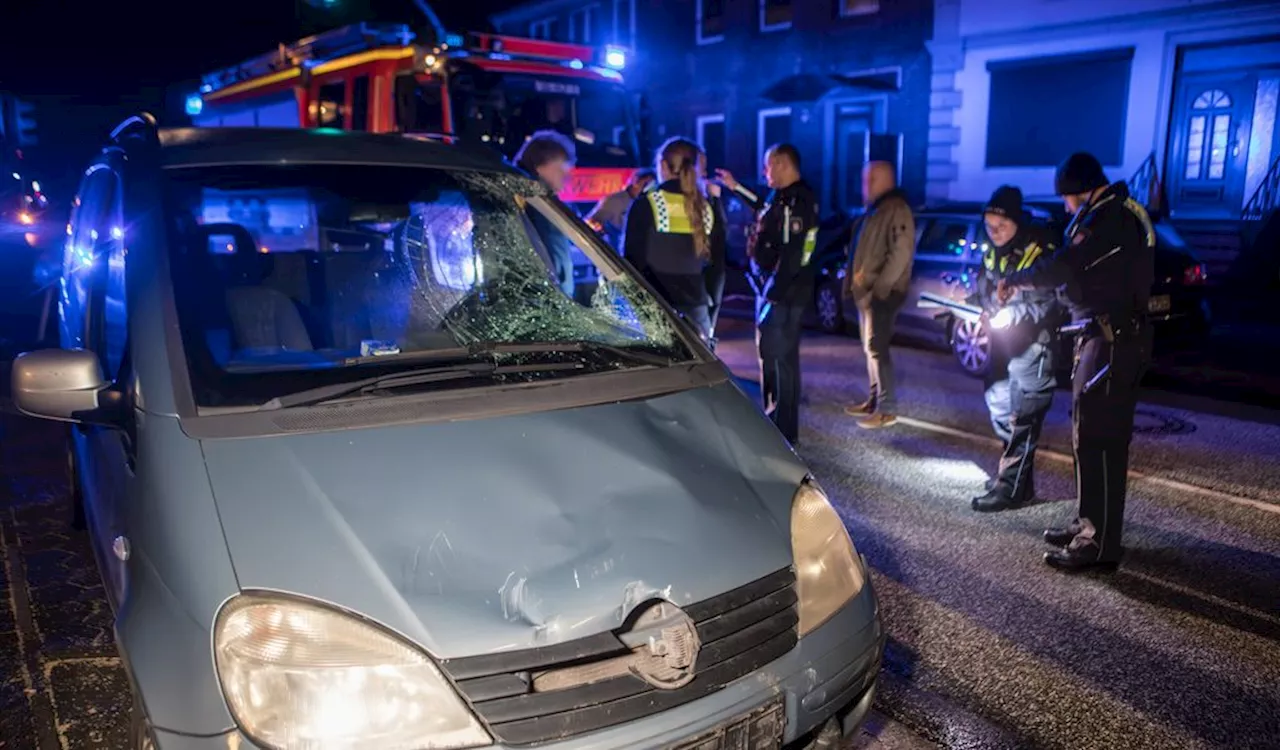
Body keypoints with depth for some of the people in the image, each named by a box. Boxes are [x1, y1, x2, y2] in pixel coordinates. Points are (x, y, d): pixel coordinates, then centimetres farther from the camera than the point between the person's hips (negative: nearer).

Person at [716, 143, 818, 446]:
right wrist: (736, 187, 34)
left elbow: (791, 256, -25)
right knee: (784, 358, 19)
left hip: (782, 294, -10)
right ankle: (784, 428, 33)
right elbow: (766, 211, 33)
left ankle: (782, 433, 3)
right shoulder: (785, 196, 10)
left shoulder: (796, 201, -20)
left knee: (776, 359, -5)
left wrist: (770, 296, -23)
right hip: (782, 290, 10)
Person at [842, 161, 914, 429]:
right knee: (871, 348, 13)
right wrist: (855, 283, 16)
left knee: (877, 348, -10)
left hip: (882, 293, -10)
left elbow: (901, 252, -22)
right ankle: (874, 400, 22)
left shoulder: (896, 209, -14)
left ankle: (887, 408, -6)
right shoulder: (875, 209, 18)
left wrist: (880, 287, -23)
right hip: (867, 292, 10)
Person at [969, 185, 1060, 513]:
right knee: (999, 405, 15)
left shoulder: (1041, 249, -16)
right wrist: (976, 313, -1)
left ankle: (1011, 485, -2)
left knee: (1023, 414, -6)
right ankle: (1018, 472, 28)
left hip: (1032, 342, -8)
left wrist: (1013, 314, -29)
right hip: (1003, 339, 8)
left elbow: (1047, 300, -19)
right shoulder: (991, 250, 7)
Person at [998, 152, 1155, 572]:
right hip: (1113, 337, 11)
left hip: (1111, 342, -11)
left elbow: (1062, 269, -22)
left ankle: (1101, 544, -3)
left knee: (1099, 441, -8)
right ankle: (1090, 525, 27)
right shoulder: (1122, 214, 18)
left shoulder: (1107, 217, -15)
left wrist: (1013, 282, -7)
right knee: (1091, 436, 16)